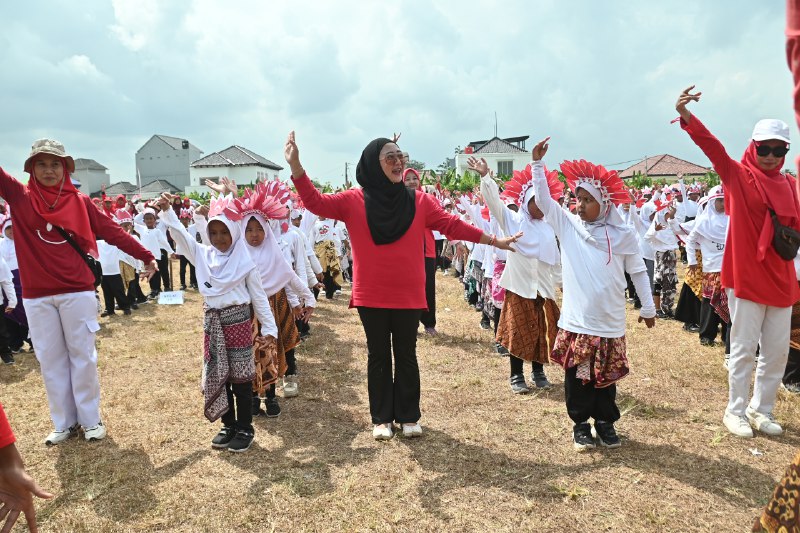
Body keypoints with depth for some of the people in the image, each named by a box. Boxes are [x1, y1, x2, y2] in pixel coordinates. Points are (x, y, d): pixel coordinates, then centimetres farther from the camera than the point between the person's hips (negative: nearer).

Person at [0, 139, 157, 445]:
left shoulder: (80, 202, 2)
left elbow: (113, 232, 2)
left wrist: (146, 257, -1)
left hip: (77, 292, -1)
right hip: (37, 297, 2)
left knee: (82, 357, 5)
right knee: (51, 360, 9)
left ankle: (91, 420, 16)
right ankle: (64, 423, 20)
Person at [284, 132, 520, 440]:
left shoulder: (419, 202, 0)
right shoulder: (353, 201, -3)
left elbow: (453, 225, 0)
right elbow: (315, 203, -8)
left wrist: (493, 241, -2)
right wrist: (295, 166, -20)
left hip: (408, 296, 1)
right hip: (371, 297, -1)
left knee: (406, 355, 12)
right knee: (378, 357, 12)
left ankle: (409, 416, 28)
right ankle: (381, 418, 26)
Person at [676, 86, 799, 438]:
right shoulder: (737, 176, -5)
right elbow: (713, 148, -22)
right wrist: (687, 117, -36)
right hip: (745, 275, -5)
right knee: (744, 349, 3)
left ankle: (761, 410, 27)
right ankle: (736, 411, 19)